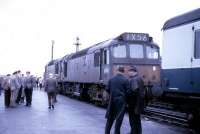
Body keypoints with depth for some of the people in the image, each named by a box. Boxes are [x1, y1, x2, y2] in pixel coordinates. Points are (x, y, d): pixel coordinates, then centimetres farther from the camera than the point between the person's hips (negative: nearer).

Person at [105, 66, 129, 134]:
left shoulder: (111, 79, 1)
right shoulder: (125, 80, -9)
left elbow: (107, 89, 2)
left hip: (112, 100, 4)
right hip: (121, 101, -4)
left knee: (110, 118, 14)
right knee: (119, 118, 4)